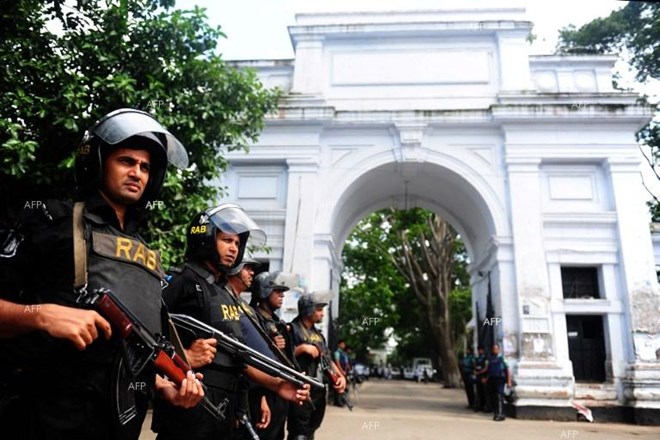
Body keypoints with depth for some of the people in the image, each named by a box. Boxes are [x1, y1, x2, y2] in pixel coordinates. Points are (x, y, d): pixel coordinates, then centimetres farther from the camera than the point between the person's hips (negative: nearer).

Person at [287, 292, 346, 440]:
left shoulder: (318, 333, 19)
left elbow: (327, 358, 21)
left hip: (320, 390, 8)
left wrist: (340, 376, 8)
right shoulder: (292, 329, -7)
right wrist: (302, 348, -20)